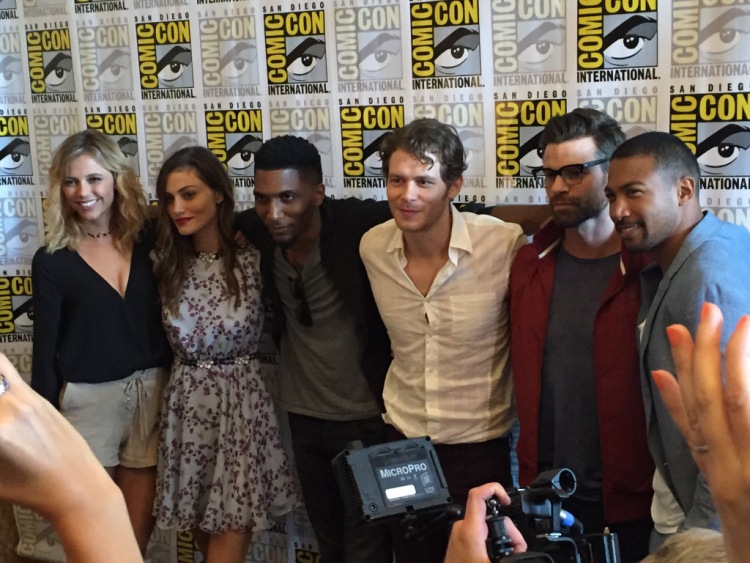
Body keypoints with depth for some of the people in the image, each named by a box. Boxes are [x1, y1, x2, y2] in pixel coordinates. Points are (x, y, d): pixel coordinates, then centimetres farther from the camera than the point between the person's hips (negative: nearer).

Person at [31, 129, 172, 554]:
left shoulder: (149, 239, 0)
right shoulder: (52, 261, -4)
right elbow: (46, 347, -1)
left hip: (153, 389, 2)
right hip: (88, 398, -1)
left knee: (140, 522, 13)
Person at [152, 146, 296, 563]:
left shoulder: (254, 256, -10)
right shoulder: (169, 263, 4)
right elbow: (175, 340, 9)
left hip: (244, 399, -4)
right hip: (188, 401, 4)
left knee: (232, 524, 0)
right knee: (202, 520, 14)